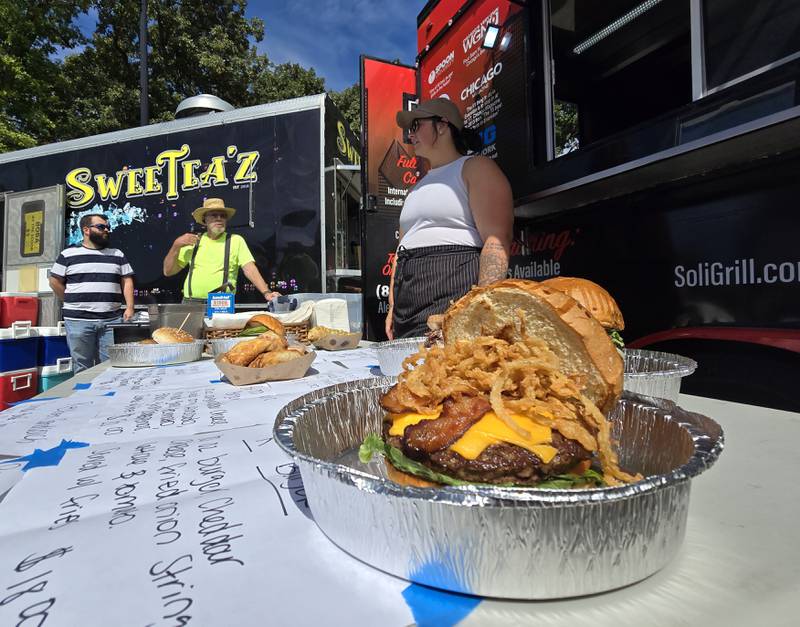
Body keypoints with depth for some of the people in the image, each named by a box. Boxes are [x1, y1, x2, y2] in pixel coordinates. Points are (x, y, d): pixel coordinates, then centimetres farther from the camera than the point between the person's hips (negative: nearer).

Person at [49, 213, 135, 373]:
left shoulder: (117, 255, 13)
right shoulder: (68, 254, 7)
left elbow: (127, 281, 9)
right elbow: (55, 282, 10)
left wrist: (129, 307, -2)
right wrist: (73, 303, 5)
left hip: (112, 320, 1)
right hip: (78, 320, -1)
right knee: (82, 369, 5)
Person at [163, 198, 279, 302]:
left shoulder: (236, 240, 5)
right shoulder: (193, 241, 11)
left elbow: (250, 269, -6)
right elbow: (168, 271, 12)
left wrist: (266, 292, -20)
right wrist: (176, 246, -3)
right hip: (191, 302, 2)